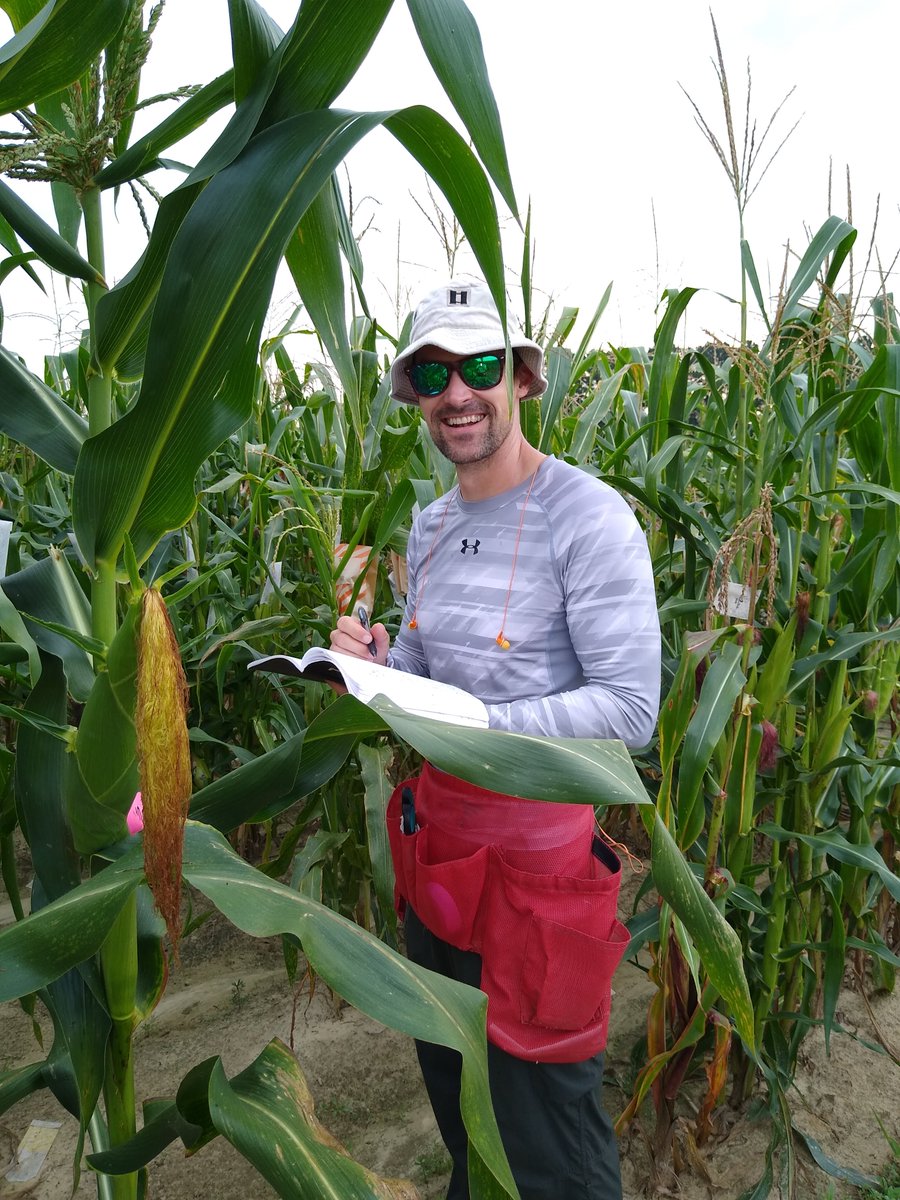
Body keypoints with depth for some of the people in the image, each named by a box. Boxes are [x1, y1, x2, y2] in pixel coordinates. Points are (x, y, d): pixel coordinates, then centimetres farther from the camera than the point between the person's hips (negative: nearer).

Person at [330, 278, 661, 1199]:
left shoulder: (587, 516, -18)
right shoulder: (430, 526, 5)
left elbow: (630, 709, -20)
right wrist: (377, 667, -10)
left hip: (535, 848, -7)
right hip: (437, 832, 8)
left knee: (542, 1110, 13)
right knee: (447, 1078, 28)